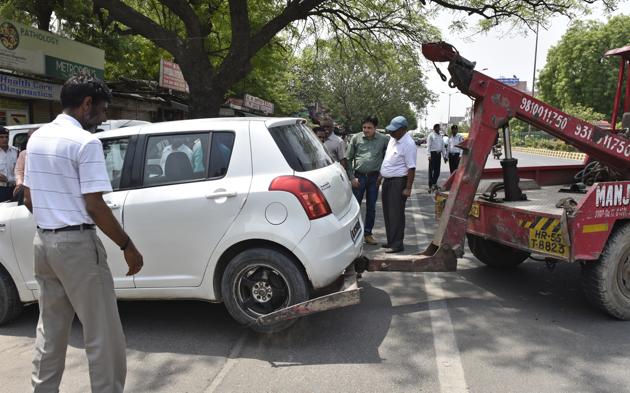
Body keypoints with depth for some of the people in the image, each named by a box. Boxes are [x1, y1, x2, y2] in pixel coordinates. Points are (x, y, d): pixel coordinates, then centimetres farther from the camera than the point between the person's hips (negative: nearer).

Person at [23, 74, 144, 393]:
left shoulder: (37, 138, 11)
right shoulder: (85, 142, -15)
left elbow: (28, 199, 15)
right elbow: (95, 206, -19)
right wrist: (128, 246, -12)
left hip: (43, 241, 9)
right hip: (77, 244, -9)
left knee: (50, 328, 19)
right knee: (102, 334, 0)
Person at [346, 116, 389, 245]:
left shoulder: (384, 139, -1)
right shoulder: (356, 138, -1)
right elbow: (348, 158, 2)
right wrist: (352, 177, -4)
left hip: (374, 177, 1)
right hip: (359, 176, -1)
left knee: (371, 207, 10)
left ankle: (368, 233, 21)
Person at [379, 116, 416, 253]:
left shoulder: (408, 144, -17)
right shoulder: (392, 139, 10)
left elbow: (411, 168, -19)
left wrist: (408, 188, -21)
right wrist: (381, 176, 22)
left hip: (398, 182, -9)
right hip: (387, 180, 9)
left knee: (396, 214, -6)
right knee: (388, 212, 14)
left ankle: (397, 244, 1)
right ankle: (391, 241, 25)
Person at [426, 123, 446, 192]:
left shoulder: (440, 136, 17)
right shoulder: (431, 135, -2)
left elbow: (442, 146, 20)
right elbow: (428, 146, -9)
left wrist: (444, 155, 15)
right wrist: (429, 155, -18)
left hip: (439, 154, 6)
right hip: (433, 153, -6)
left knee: (437, 170, 9)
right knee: (431, 170, -5)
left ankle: (434, 183, 21)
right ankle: (431, 185, -3)